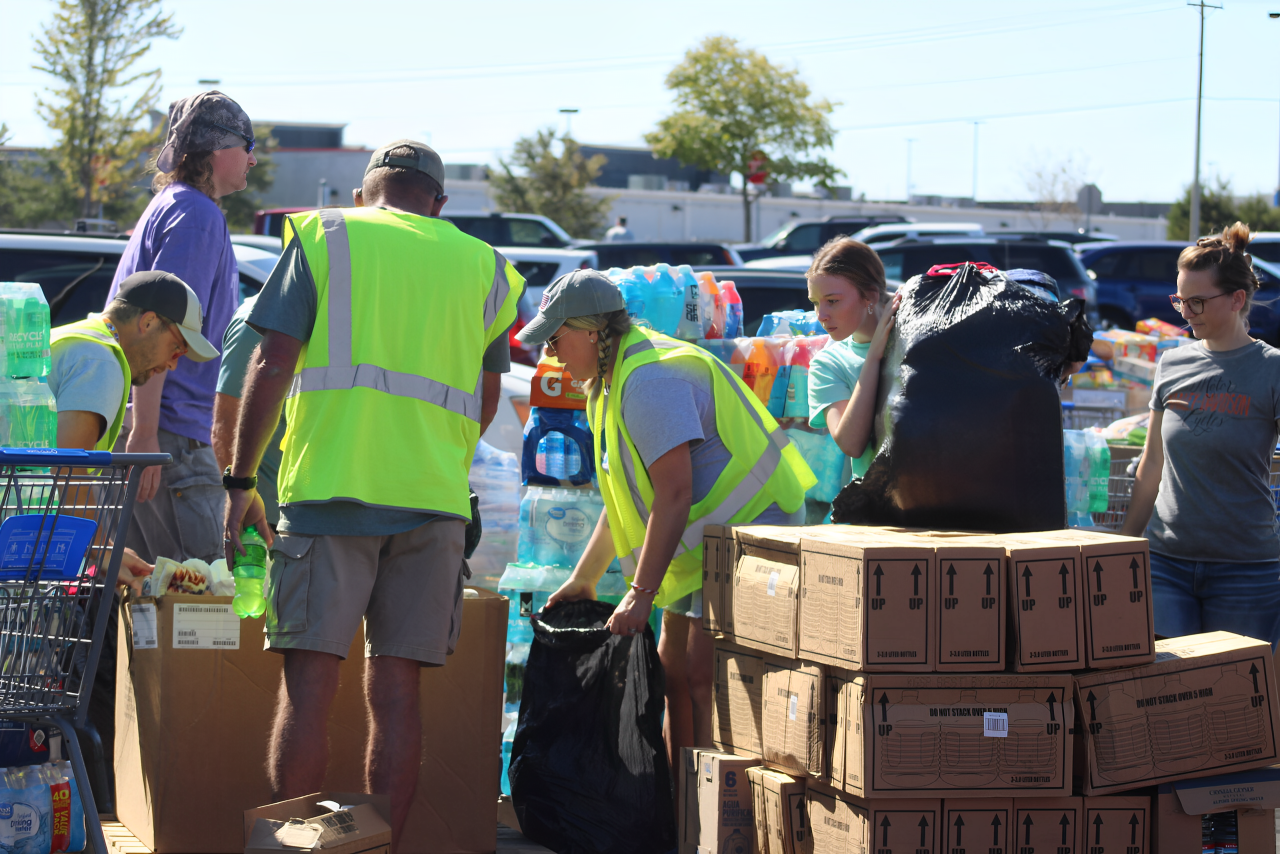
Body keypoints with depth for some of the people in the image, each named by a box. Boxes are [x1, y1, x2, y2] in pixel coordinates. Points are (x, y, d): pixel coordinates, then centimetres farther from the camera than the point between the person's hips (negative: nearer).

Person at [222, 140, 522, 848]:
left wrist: (240, 483, 4)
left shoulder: (324, 237, 8)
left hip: (329, 488, -2)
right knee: (396, 688, 4)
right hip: (433, 497, 3)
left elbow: (272, 365, 0)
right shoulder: (481, 265, 17)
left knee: (310, 680, -3)